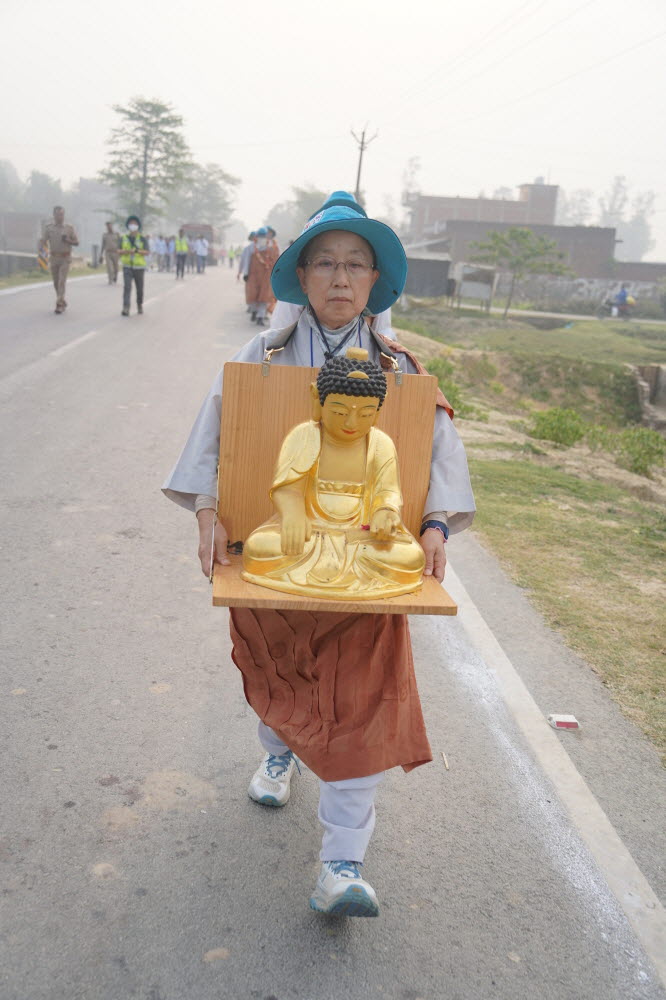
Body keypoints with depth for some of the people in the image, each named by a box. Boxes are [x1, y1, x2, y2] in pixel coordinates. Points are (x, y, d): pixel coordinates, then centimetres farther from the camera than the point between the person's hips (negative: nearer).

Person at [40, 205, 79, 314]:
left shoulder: (70, 228, -4)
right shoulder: (48, 227, -1)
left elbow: (76, 243, 1)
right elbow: (43, 241, -6)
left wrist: (67, 240, -20)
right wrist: (41, 248, -29)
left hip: (65, 258, -3)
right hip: (53, 258, 3)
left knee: (62, 281, -14)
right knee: (56, 283, 9)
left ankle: (59, 305, -15)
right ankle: (63, 302, 27)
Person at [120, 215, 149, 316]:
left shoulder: (142, 239, -1)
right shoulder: (124, 238, 6)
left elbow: (146, 252, -11)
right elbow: (120, 251, 4)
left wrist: (137, 250, -29)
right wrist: (126, 251, -18)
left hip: (139, 266, 0)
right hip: (127, 267, 0)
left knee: (140, 288, 11)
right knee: (127, 287, -14)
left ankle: (140, 305, 34)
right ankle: (126, 308, -20)